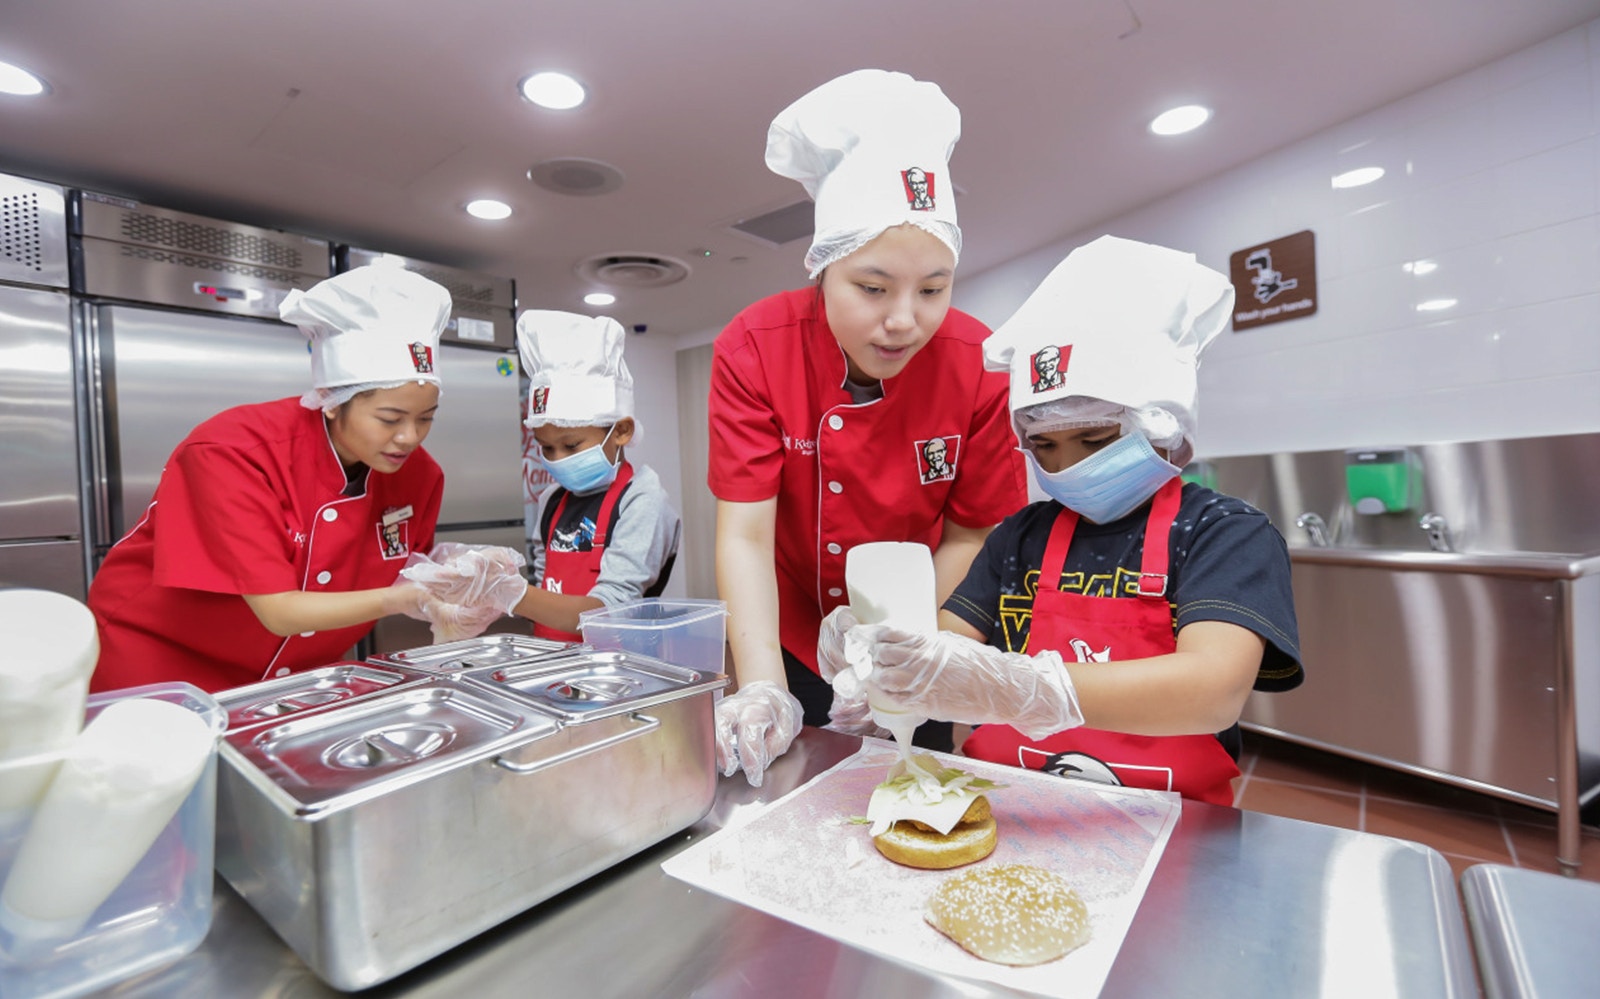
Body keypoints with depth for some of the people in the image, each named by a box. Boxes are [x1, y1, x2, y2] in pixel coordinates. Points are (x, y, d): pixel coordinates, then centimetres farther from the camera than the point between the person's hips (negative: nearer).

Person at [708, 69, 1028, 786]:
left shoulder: (979, 369, -21)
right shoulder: (752, 351, -22)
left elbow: (970, 537, -12)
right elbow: (744, 536, -24)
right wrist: (762, 692, -32)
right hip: (792, 642, 0)